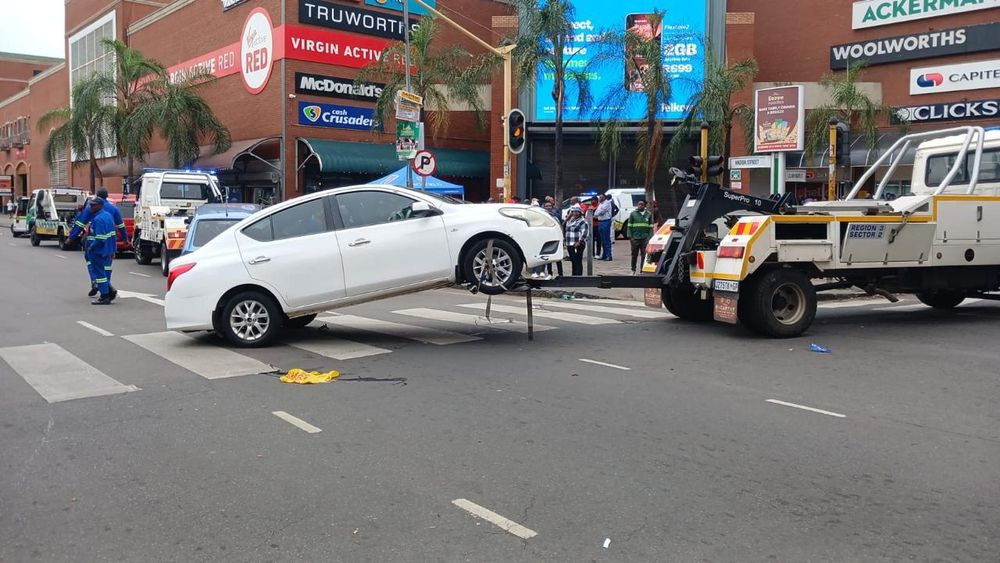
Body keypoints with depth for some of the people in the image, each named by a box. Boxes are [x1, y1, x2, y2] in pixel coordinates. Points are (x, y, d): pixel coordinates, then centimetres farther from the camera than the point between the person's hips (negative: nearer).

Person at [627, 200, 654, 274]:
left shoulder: (648, 214, 8)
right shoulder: (633, 214, 4)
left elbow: (651, 227, 11)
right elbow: (629, 226, 4)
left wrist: (650, 237, 2)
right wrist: (630, 236, -4)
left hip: (645, 238, 1)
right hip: (635, 238, -1)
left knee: (644, 255, -2)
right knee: (634, 254, 8)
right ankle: (633, 270, 19)